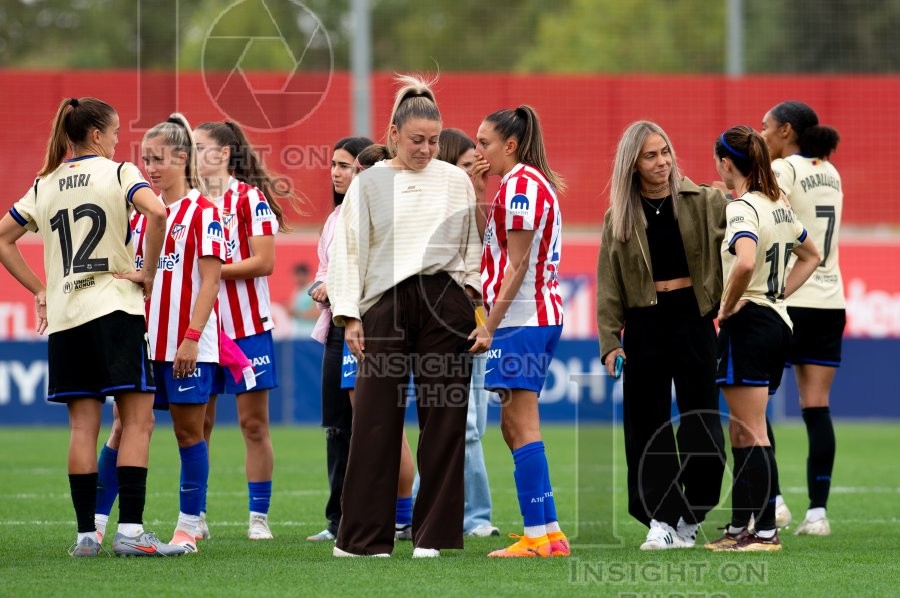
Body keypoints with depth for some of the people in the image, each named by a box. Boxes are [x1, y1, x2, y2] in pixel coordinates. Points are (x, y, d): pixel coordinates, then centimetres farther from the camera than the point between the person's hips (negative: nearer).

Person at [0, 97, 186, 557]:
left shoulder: (44, 185, 13)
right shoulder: (118, 173, -3)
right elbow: (156, 213, -21)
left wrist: (39, 290, 16)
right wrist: (148, 273, -10)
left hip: (64, 317, 5)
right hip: (115, 310, -5)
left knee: (82, 426, 6)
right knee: (138, 419, -3)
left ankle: (86, 534, 3)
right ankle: (130, 530, -12)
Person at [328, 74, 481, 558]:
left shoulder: (456, 181, 9)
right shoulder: (369, 184, 7)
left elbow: (473, 242, 15)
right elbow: (349, 249, 5)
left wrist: (469, 287, 1)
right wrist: (349, 314, -1)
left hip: (444, 302, 1)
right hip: (386, 305, -1)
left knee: (443, 417, 0)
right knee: (375, 417, -3)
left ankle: (434, 533, 6)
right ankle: (364, 535, 2)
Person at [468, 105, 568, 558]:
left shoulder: (519, 184, -12)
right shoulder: (530, 182, 20)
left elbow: (517, 263, -17)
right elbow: (489, 245, 22)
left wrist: (490, 326, -17)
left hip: (520, 318, -11)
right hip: (541, 316, 11)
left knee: (522, 427, -10)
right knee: (514, 427, 13)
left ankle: (537, 537, -11)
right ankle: (550, 533, 13)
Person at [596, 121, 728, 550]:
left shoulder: (703, 202, 0)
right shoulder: (619, 219, 5)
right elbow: (609, 285, 5)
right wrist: (609, 340, -3)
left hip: (692, 317, -1)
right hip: (645, 325, 1)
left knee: (700, 421, 0)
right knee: (647, 425, 0)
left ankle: (691, 518, 14)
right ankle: (661, 520, 4)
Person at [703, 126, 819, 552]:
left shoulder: (743, 208, -15)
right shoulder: (779, 206, 13)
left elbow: (745, 263, -34)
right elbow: (811, 255, 29)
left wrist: (726, 307, -19)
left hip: (749, 323, -9)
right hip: (778, 321, 9)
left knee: (751, 433, -7)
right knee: (742, 432, 15)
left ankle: (765, 531, -8)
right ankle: (738, 527, 19)